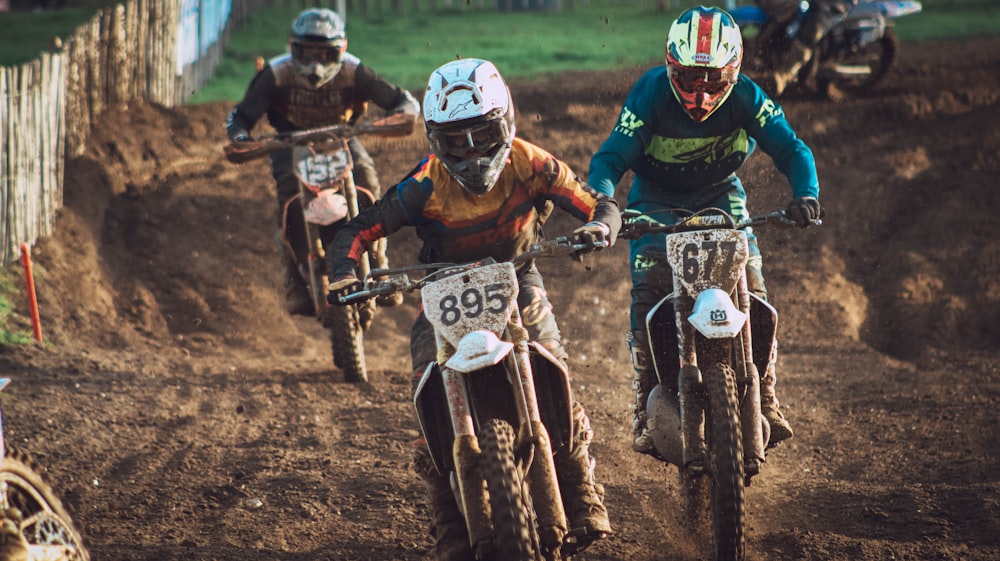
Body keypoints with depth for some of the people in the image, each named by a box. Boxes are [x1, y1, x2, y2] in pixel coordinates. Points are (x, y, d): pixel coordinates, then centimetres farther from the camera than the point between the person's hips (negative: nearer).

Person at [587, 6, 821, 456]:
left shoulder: (745, 97, -21)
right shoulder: (651, 94, -25)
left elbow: (790, 149, -20)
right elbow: (610, 157, -27)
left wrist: (805, 194, -40)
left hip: (720, 194, 1)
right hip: (656, 199, -1)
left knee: (751, 285, -16)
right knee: (649, 291, -19)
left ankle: (765, 401, -8)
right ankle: (646, 410, -13)